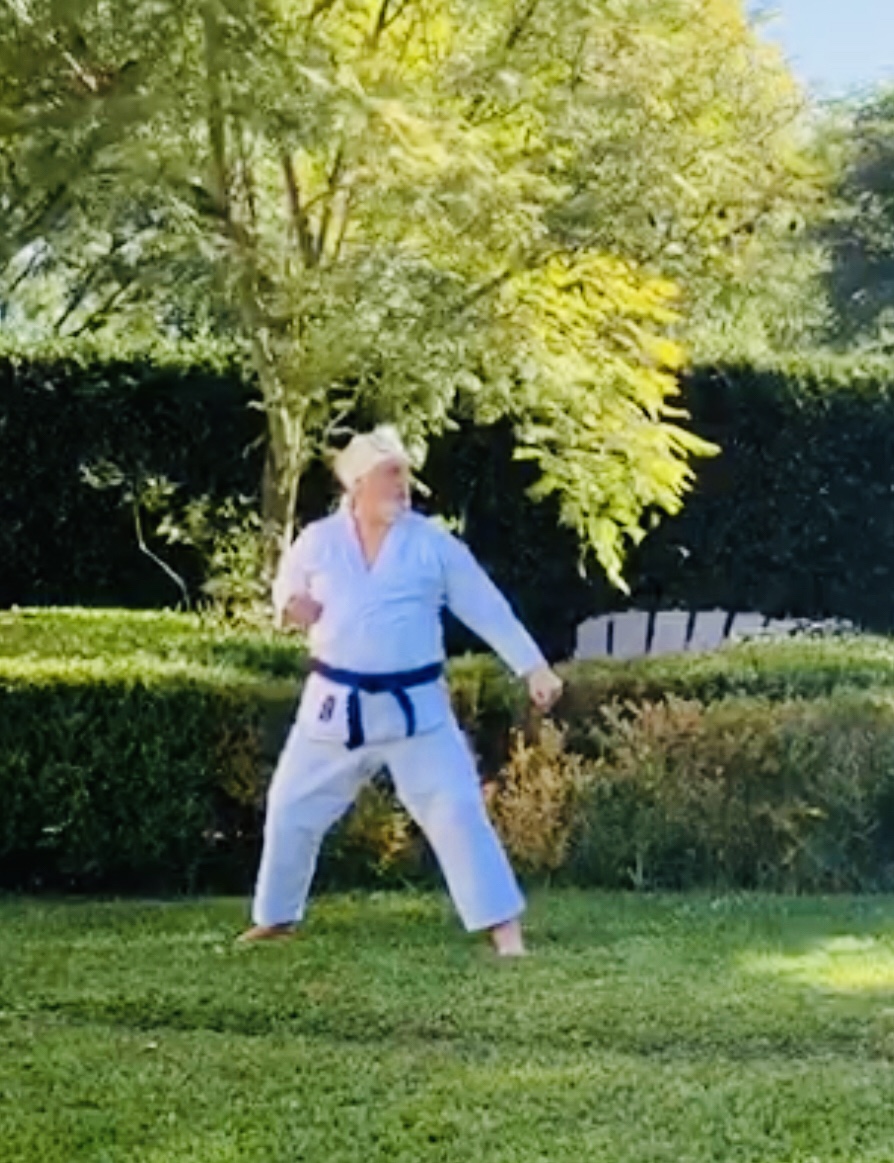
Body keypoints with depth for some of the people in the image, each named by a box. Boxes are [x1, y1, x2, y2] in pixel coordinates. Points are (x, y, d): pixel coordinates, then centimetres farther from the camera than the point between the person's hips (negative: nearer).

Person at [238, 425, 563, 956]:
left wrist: (535, 667, -3)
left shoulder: (432, 543, -5)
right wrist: (291, 604, -9)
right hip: (337, 706, 2)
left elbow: (488, 609, -1)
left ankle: (504, 925, -1)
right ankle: (276, 917, 28)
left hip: (414, 706, -2)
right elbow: (287, 583, 16)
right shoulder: (318, 540, -1)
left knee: (456, 809, -8)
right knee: (291, 808, 9)